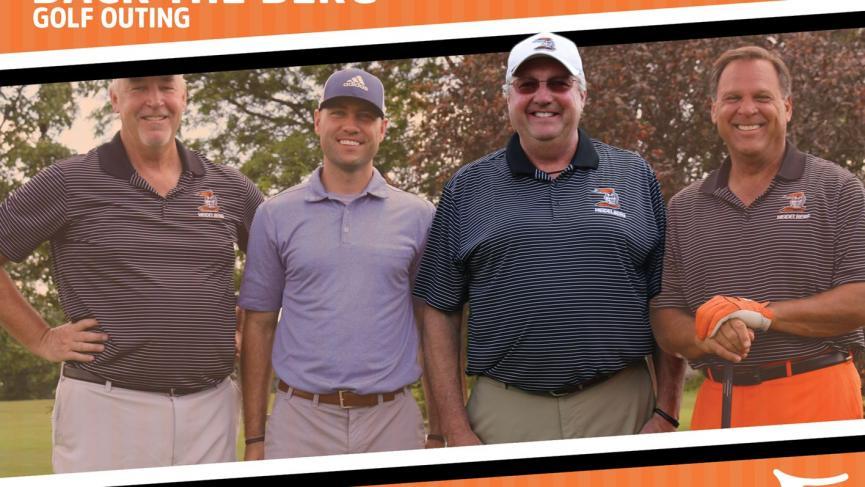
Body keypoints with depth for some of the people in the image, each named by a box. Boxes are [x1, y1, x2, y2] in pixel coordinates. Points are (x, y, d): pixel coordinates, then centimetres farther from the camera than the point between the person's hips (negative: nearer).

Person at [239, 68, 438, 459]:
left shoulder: (418, 216, 5)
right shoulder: (276, 215, 4)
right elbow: (260, 325, 6)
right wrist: (254, 438, 2)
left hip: (392, 424, 1)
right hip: (300, 423, 0)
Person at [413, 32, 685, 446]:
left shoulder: (636, 178, 7)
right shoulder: (466, 190, 7)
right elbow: (440, 313, 5)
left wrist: (666, 414, 0)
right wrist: (457, 432, -2)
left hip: (621, 408, 0)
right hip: (504, 412, 0)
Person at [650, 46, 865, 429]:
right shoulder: (683, 210, 11)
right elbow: (665, 318, 9)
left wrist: (759, 314, -17)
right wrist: (706, 338, -14)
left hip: (818, 399, -2)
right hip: (719, 405, 3)